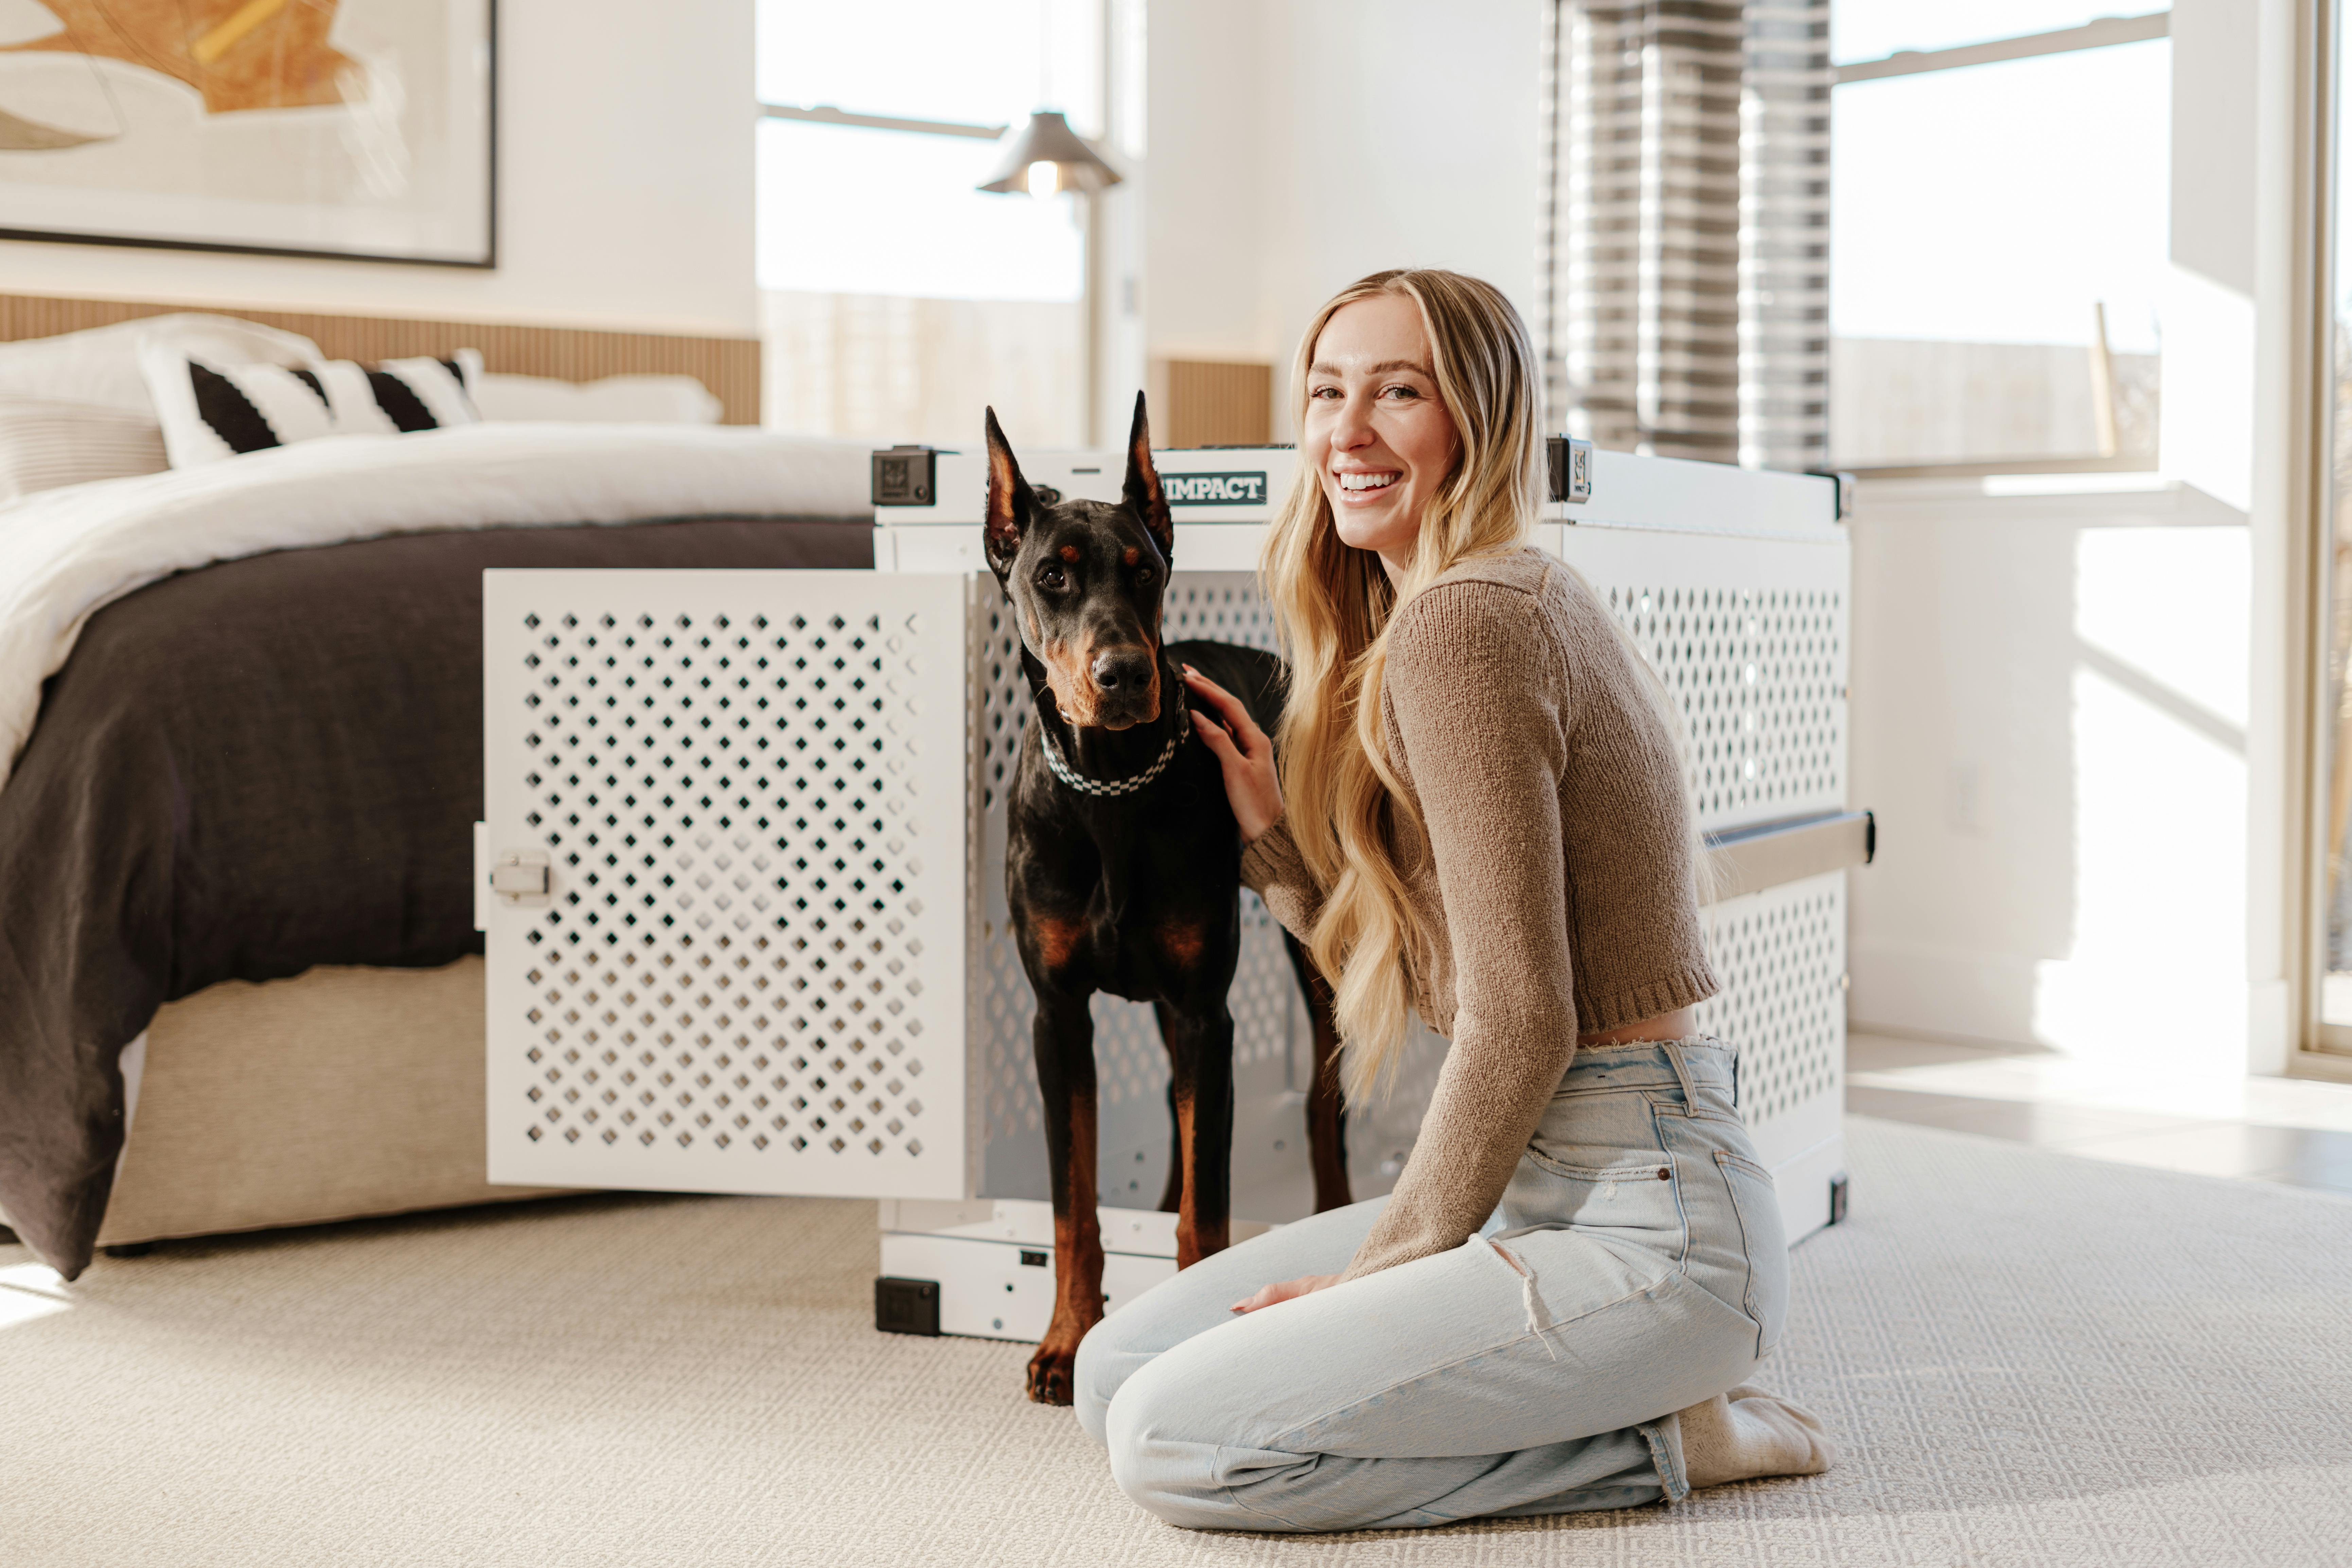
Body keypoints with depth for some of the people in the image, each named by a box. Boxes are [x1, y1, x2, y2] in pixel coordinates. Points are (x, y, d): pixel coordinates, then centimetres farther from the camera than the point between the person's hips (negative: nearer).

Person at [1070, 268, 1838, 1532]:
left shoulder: (1460, 623, -16)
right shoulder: (1529, 601, 15)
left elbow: (1520, 1018, -19)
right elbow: (1423, 978, 15)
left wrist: (1390, 1263, -9)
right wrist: (1268, 834, 8)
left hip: (1643, 1219, -10)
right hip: (1553, 1187, 10)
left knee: (1173, 1441, -17)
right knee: (1116, 1374, 7)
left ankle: (1653, 1441, -3)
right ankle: (1638, 1401, 10)